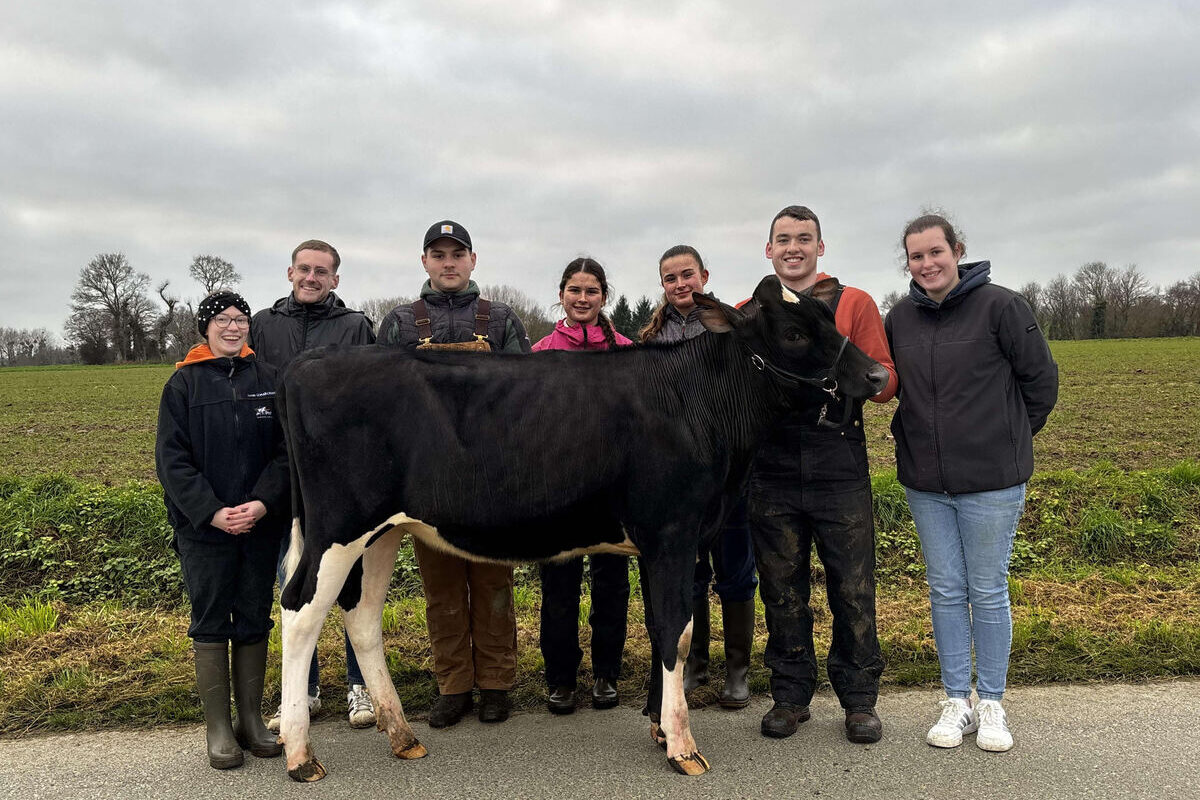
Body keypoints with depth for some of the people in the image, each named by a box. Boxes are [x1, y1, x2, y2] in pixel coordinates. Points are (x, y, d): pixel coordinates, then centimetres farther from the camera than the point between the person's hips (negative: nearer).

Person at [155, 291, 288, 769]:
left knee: (255, 621, 9)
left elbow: (285, 451, 1)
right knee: (211, 623, 4)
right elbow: (172, 460, -4)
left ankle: (252, 719, 21)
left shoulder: (269, 380, 4)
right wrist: (212, 512, -14)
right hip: (203, 528, -1)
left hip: (261, 524, 2)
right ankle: (218, 728, 15)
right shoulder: (184, 384, 0)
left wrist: (263, 503, -14)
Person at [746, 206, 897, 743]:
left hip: (840, 472, -2)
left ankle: (859, 699, 23)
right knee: (782, 589, 11)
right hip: (772, 473, 2)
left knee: (853, 589, 5)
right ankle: (790, 695, 26)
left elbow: (886, 384, -1)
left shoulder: (854, 304, 4)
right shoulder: (748, 315, 11)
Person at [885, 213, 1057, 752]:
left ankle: (991, 703, 22)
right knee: (946, 591, 10)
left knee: (988, 592, 6)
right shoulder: (901, 318, 6)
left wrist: (1010, 440, 5)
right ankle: (957, 700, 23)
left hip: (991, 481, -4)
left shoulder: (1000, 305, -8)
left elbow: (1041, 378, -1)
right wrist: (913, 437, 11)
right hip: (925, 482, 4)